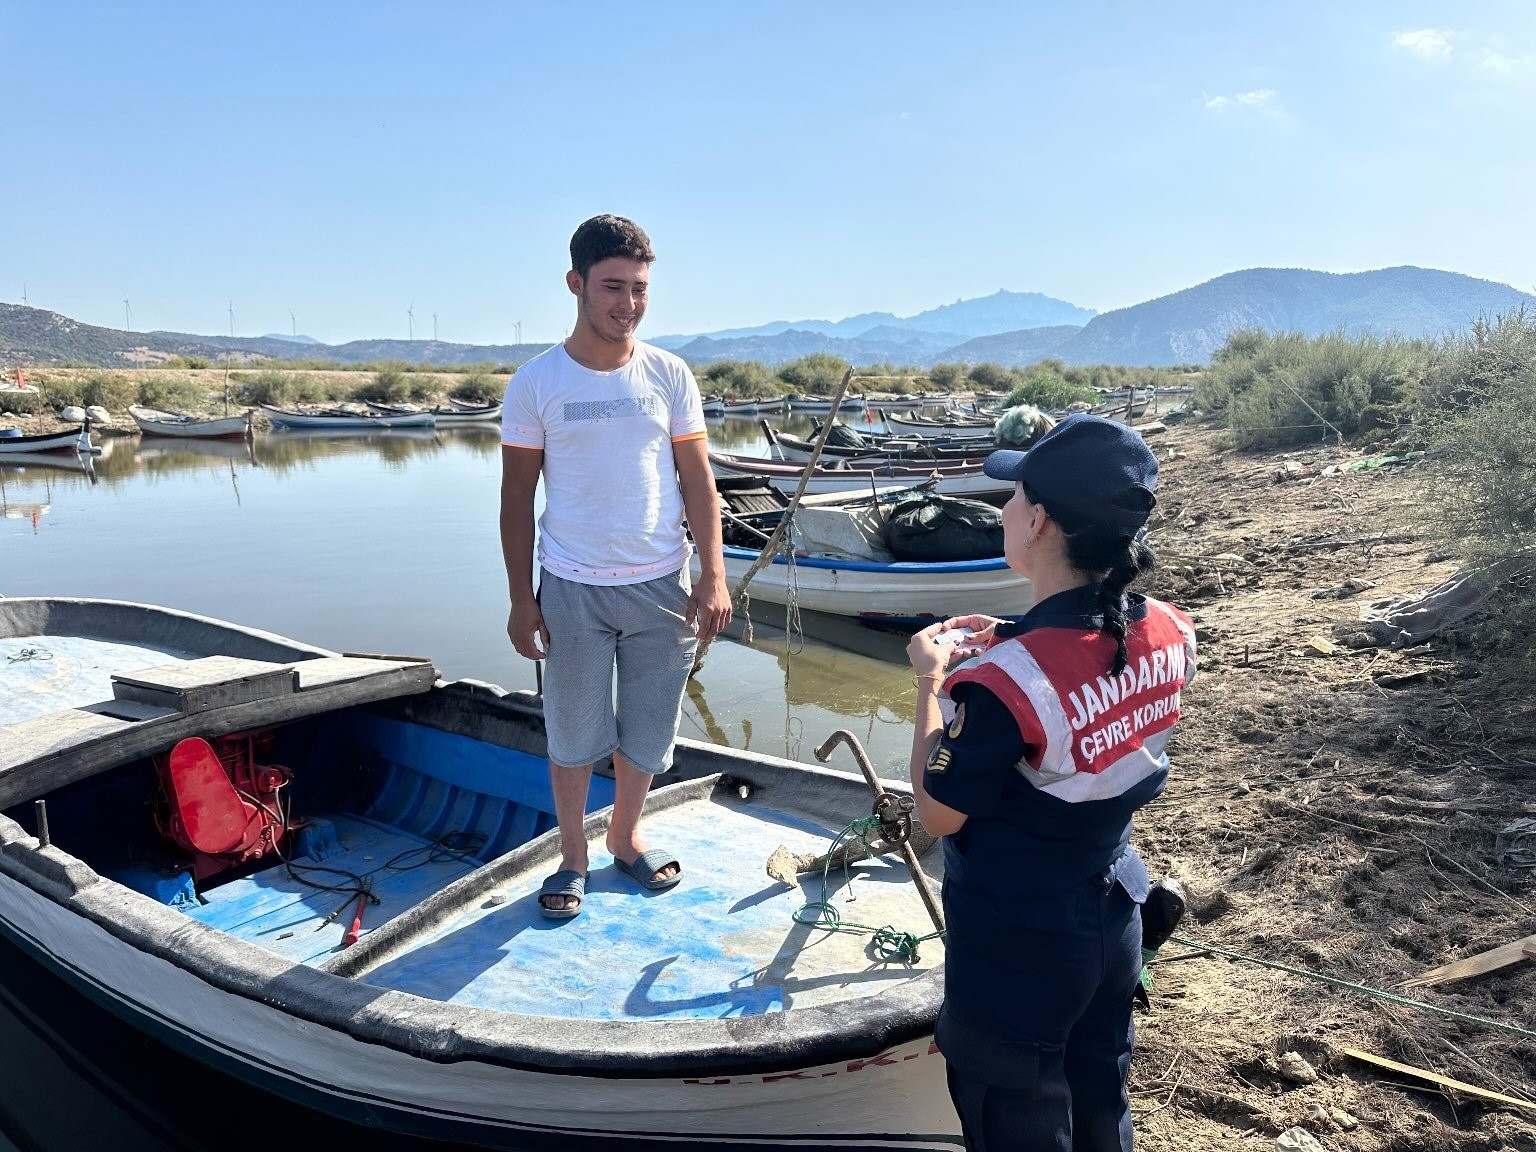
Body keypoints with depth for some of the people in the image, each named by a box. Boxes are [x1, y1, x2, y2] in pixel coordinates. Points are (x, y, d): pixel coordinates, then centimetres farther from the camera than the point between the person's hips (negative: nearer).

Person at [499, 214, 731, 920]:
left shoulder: (669, 376, 0)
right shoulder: (535, 384, -5)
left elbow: (698, 481, 2)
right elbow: (517, 495, 0)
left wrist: (713, 577, -6)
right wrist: (520, 599, -2)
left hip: (661, 586, 2)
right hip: (572, 590, -2)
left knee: (647, 729, 13)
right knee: (573, 732, 9)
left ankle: (626, 840, 36)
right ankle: (572, 858, 30)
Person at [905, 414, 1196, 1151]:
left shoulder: (1003, 681, -32)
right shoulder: (1168, 633, -10)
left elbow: (939, 814, -17)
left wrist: (932, 682, -10)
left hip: (1014, 950, -6)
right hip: (1111, 919, 6)